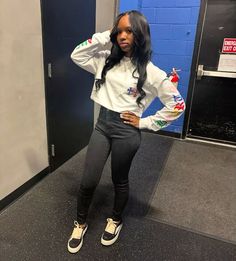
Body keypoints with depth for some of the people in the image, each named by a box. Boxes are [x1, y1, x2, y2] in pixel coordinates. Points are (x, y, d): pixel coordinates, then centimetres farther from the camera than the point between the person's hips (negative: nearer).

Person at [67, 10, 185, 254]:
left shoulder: (150, 72, -9)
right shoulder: (108, 61, 5)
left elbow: (177, 104, -8)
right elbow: (77, 55, 5)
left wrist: (145, 123, -8)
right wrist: (104, 37, -2)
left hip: (126, 130, -3)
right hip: (102, 125, 4)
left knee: (119, 181, 15)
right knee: (88, 181, 5)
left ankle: (115, 220, 43)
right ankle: (80, 223, 32)